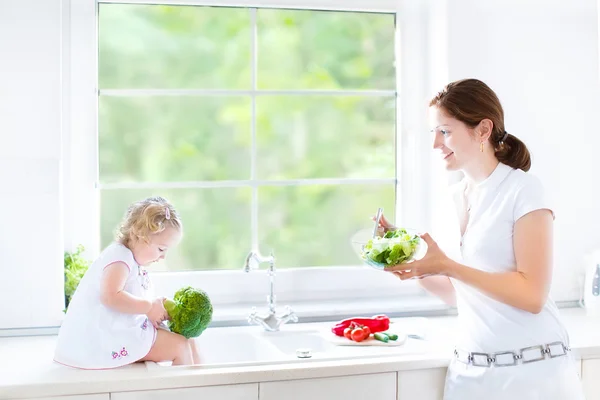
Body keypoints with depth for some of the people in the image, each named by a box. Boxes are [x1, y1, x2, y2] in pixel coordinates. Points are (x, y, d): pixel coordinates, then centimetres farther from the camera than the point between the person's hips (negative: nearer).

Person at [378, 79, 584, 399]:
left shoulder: (523, 189, -10)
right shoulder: (455, 197, 8)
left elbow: (532, 296, -19)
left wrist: (445, 266, -22)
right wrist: (413, 265, -1)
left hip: (530, 371, -5)